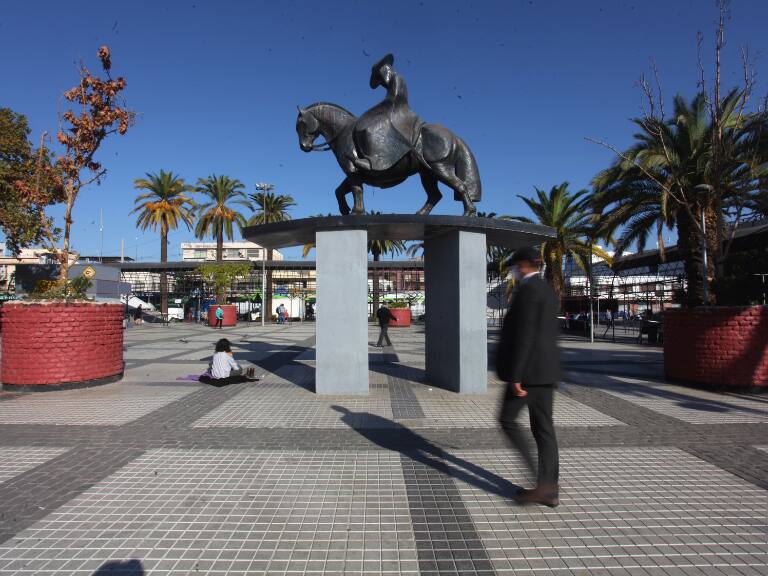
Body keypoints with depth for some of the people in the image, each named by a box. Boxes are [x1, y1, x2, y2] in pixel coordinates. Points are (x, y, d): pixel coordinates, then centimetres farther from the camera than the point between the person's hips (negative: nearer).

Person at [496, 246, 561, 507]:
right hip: (546, 369, 10)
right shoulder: (548, 291, 17)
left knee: (507, 420, 2)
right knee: (543, 427, 11)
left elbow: (524, 335, -20)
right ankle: (548, 490, 17)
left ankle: (540, 482, 1)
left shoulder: (528, 289, -14)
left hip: (529, 369, -9)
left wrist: (515, 376, -19)